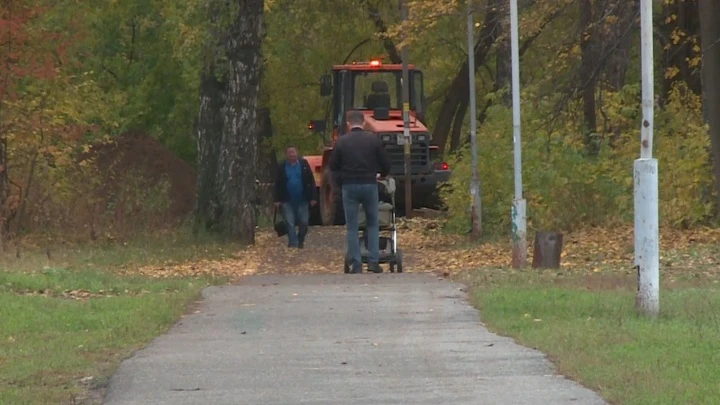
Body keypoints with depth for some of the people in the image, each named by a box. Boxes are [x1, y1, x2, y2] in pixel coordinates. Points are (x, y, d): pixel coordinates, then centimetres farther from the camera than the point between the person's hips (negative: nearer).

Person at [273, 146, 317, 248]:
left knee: (304, 222, 3)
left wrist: (313, 198, -4)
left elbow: (311, 181, 1)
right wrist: (277, 200, 0)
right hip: (287, 201, 0)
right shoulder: (282, 167, 3)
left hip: (302, 200, 0)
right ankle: (293, 243, 0)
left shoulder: (303, 164, 1)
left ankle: (300, 241, 24)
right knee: (290, 223, -4)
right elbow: (278, 185, 6)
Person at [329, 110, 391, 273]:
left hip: (349, 186, -1)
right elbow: (386, 164, 2)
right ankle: (373, 260, 2)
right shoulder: (373, 139, 0)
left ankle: (356, 264, -1)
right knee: (373, 224, 13)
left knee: (352, 227, 4)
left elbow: (333, 166, 3)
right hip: (370, 185, 1)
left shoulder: (341, 142, 0)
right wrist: (382, 174, 23)